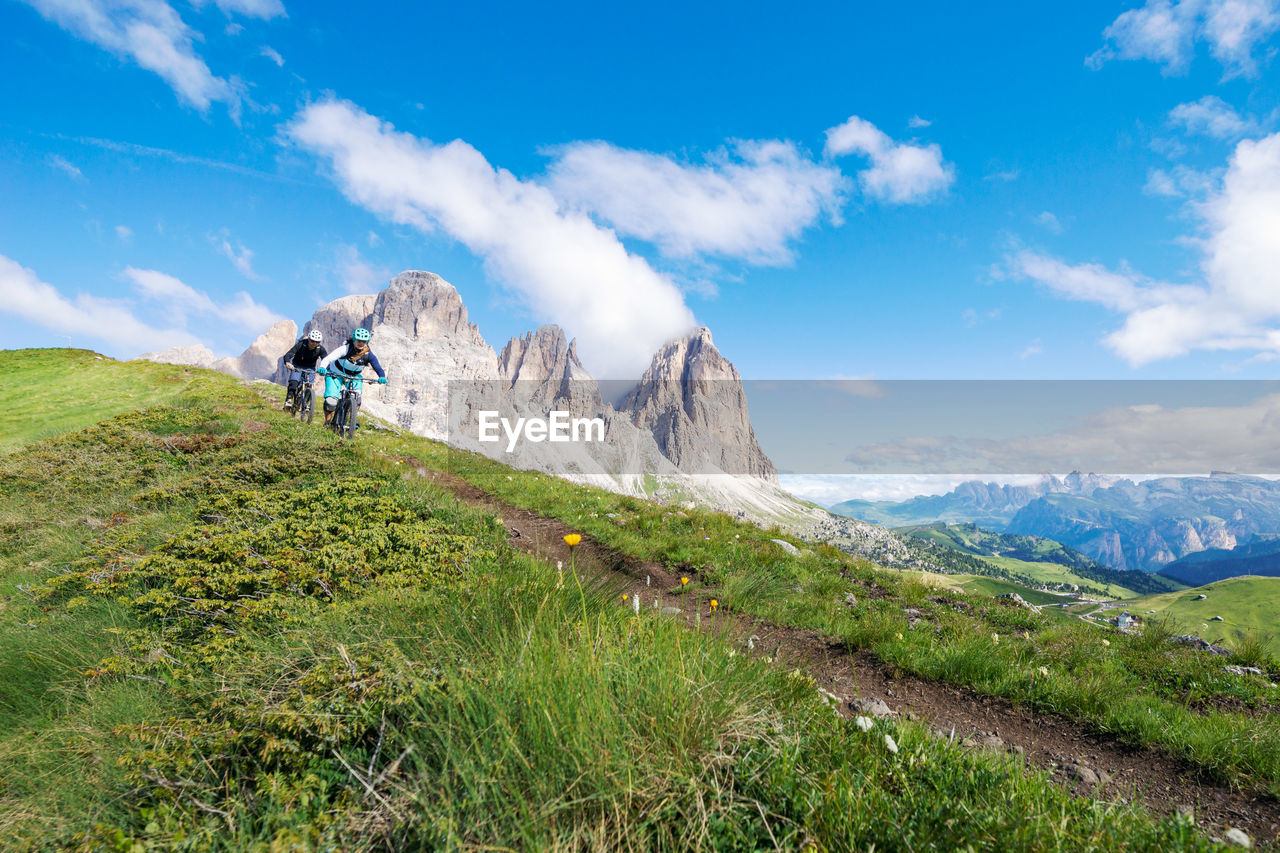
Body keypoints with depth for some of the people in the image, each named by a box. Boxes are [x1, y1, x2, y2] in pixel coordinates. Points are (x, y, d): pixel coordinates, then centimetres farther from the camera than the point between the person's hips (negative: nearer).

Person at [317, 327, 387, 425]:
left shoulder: (369, 354, -18)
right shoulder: (346, 348, -28)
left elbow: (378, 368, -22)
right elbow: (328, 358, -36)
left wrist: (382, 377, -45)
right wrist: (322, 367, -56)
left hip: (354, 376, 3)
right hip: (336, 374, -3)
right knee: (331, 401, -16)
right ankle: (327, 423, 8)